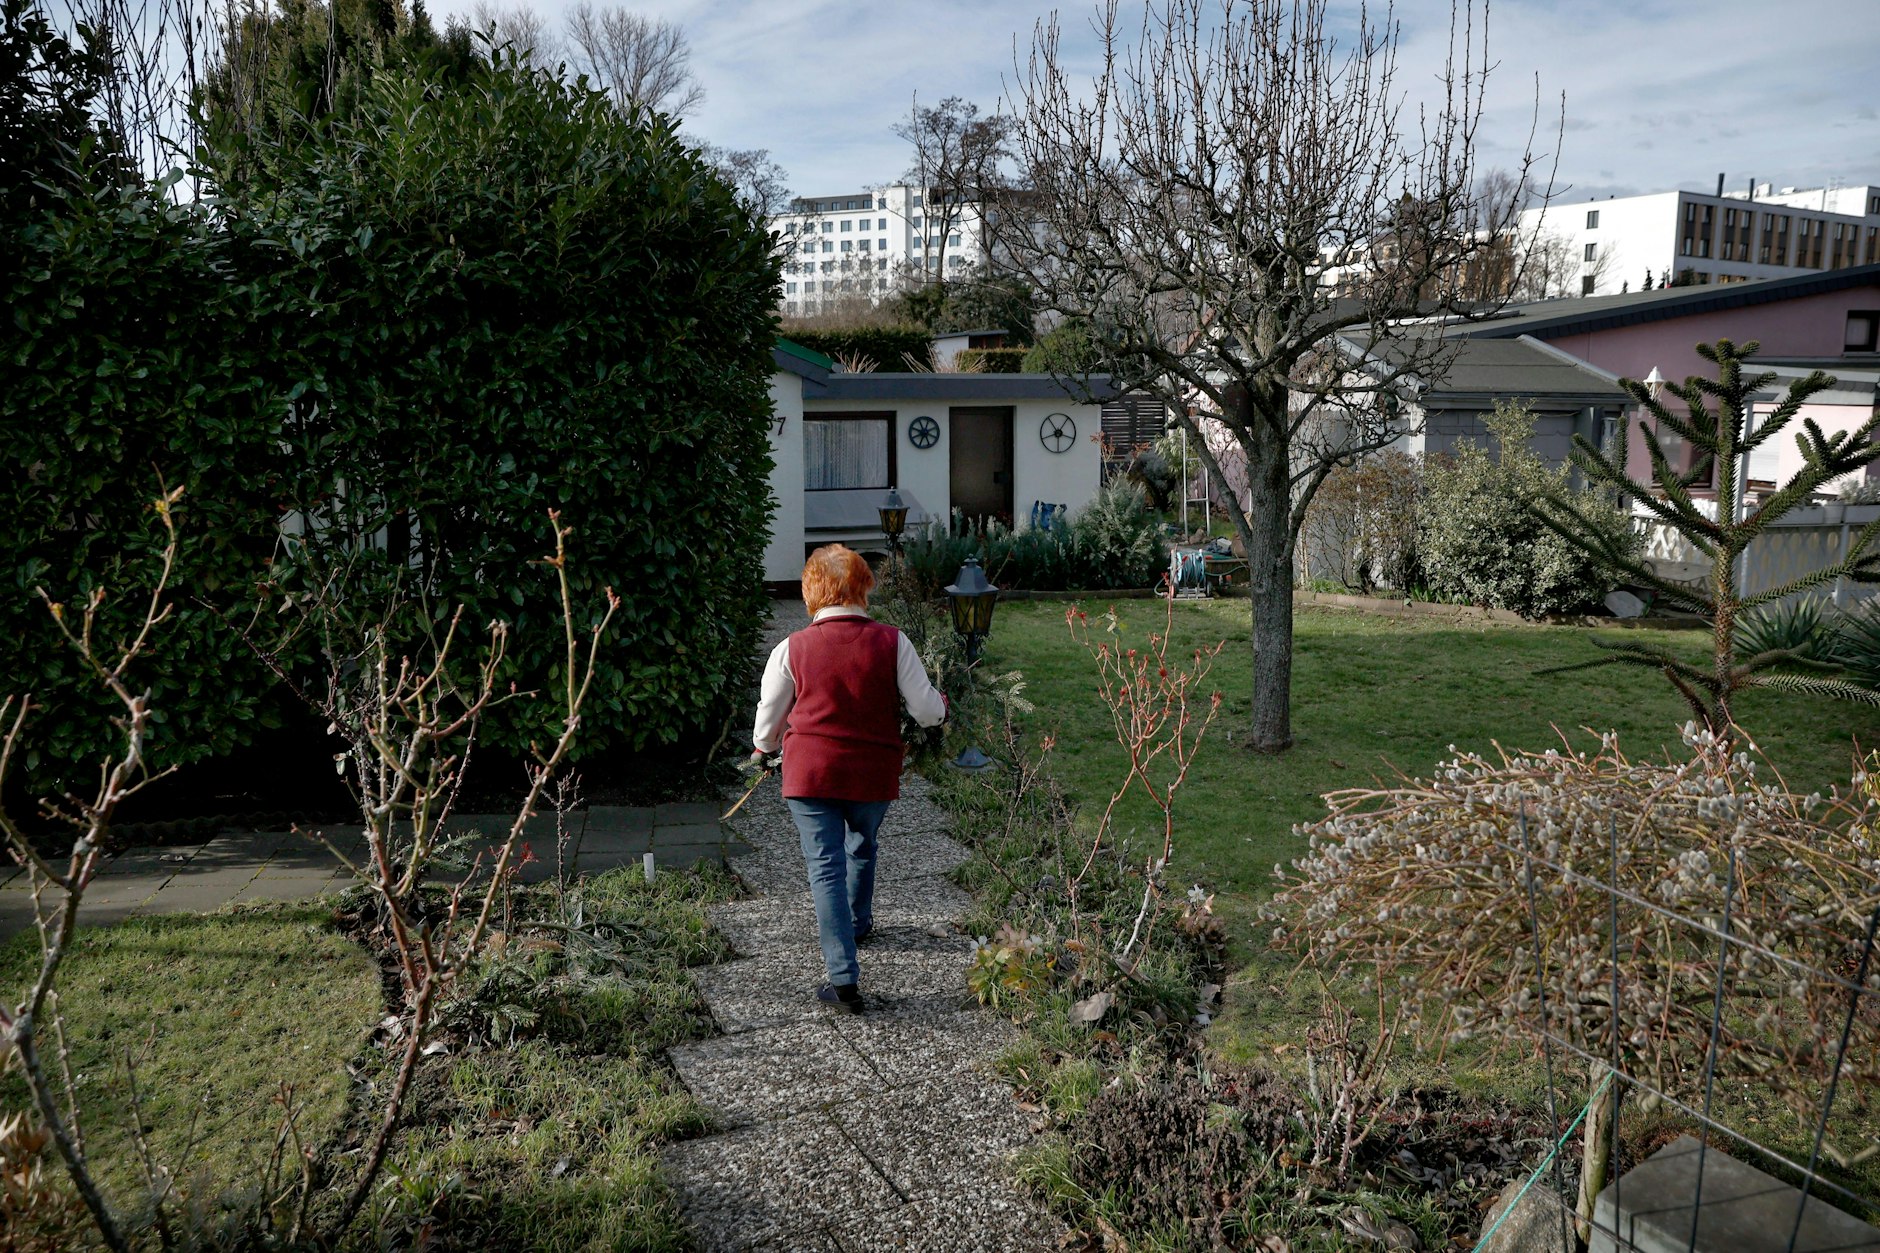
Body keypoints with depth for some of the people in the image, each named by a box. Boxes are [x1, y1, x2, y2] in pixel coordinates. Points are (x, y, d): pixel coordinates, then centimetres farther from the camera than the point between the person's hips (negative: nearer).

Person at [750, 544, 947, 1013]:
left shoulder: (791, 649, -6)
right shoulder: (892, 642, -6)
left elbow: (767, 725, 4)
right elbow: (929, 712, -4)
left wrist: (762, 750, 27)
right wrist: (942, 703, 19)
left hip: (810, 772, -2)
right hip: (874, 774, 2)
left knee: (826, 865, 2)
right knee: (862, 845, 27)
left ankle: (844, 980, -4)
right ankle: (858, 922, 52)